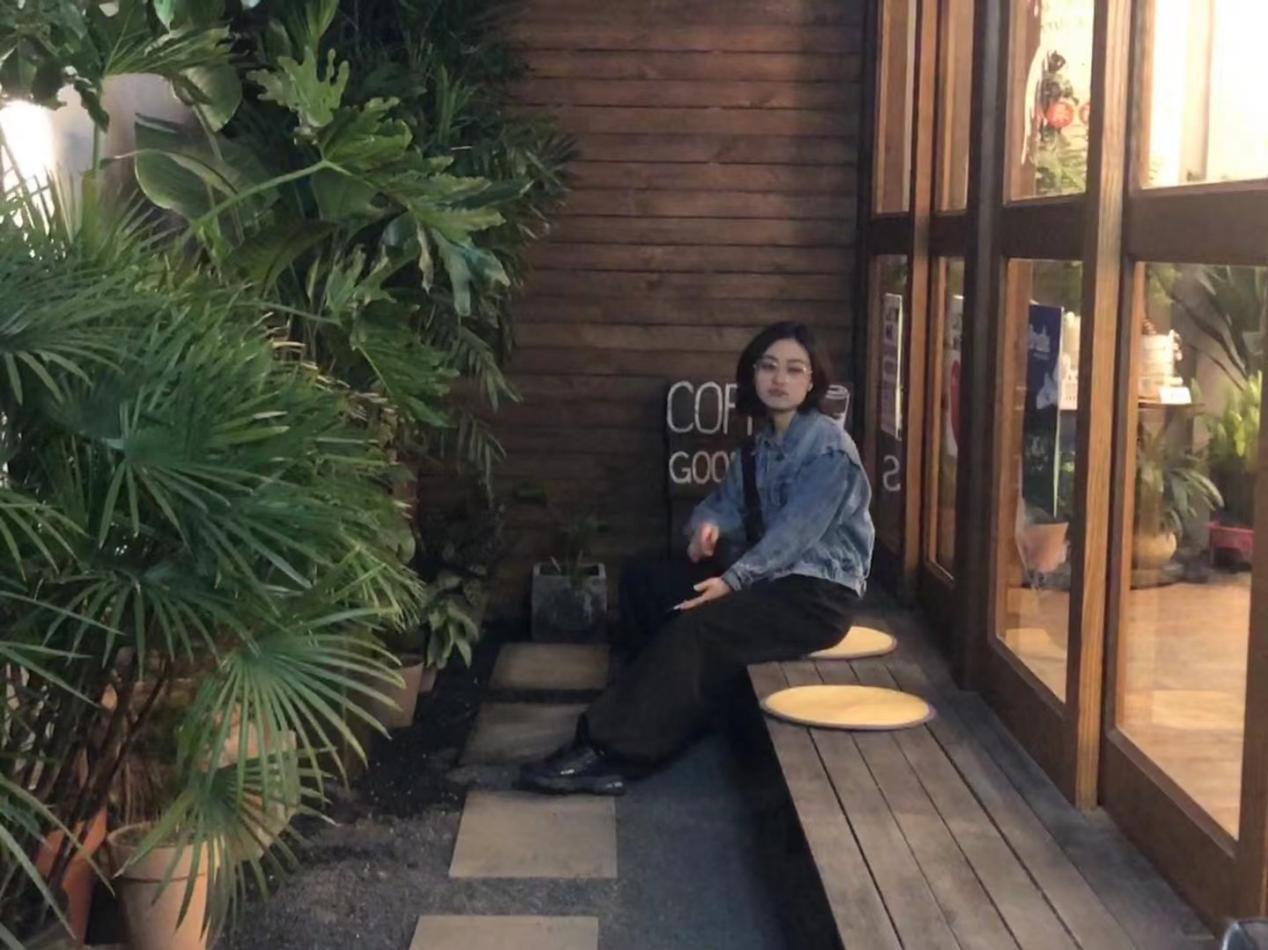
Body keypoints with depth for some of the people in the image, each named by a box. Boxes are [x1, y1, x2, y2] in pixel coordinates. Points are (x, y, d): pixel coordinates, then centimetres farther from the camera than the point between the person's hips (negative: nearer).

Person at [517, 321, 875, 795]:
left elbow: (796, 531, -22)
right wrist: (709, 524, -10)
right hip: (773, 574, 9)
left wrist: (733, 581, -28)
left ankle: (607, 749, -30)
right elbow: (728, 503, 15)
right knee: (642, 581, 1)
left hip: (818, 592, -9)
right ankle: (665, 709, -4)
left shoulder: (829, 447, -15)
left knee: (697, 627, -30)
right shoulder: (760, 444, 12)